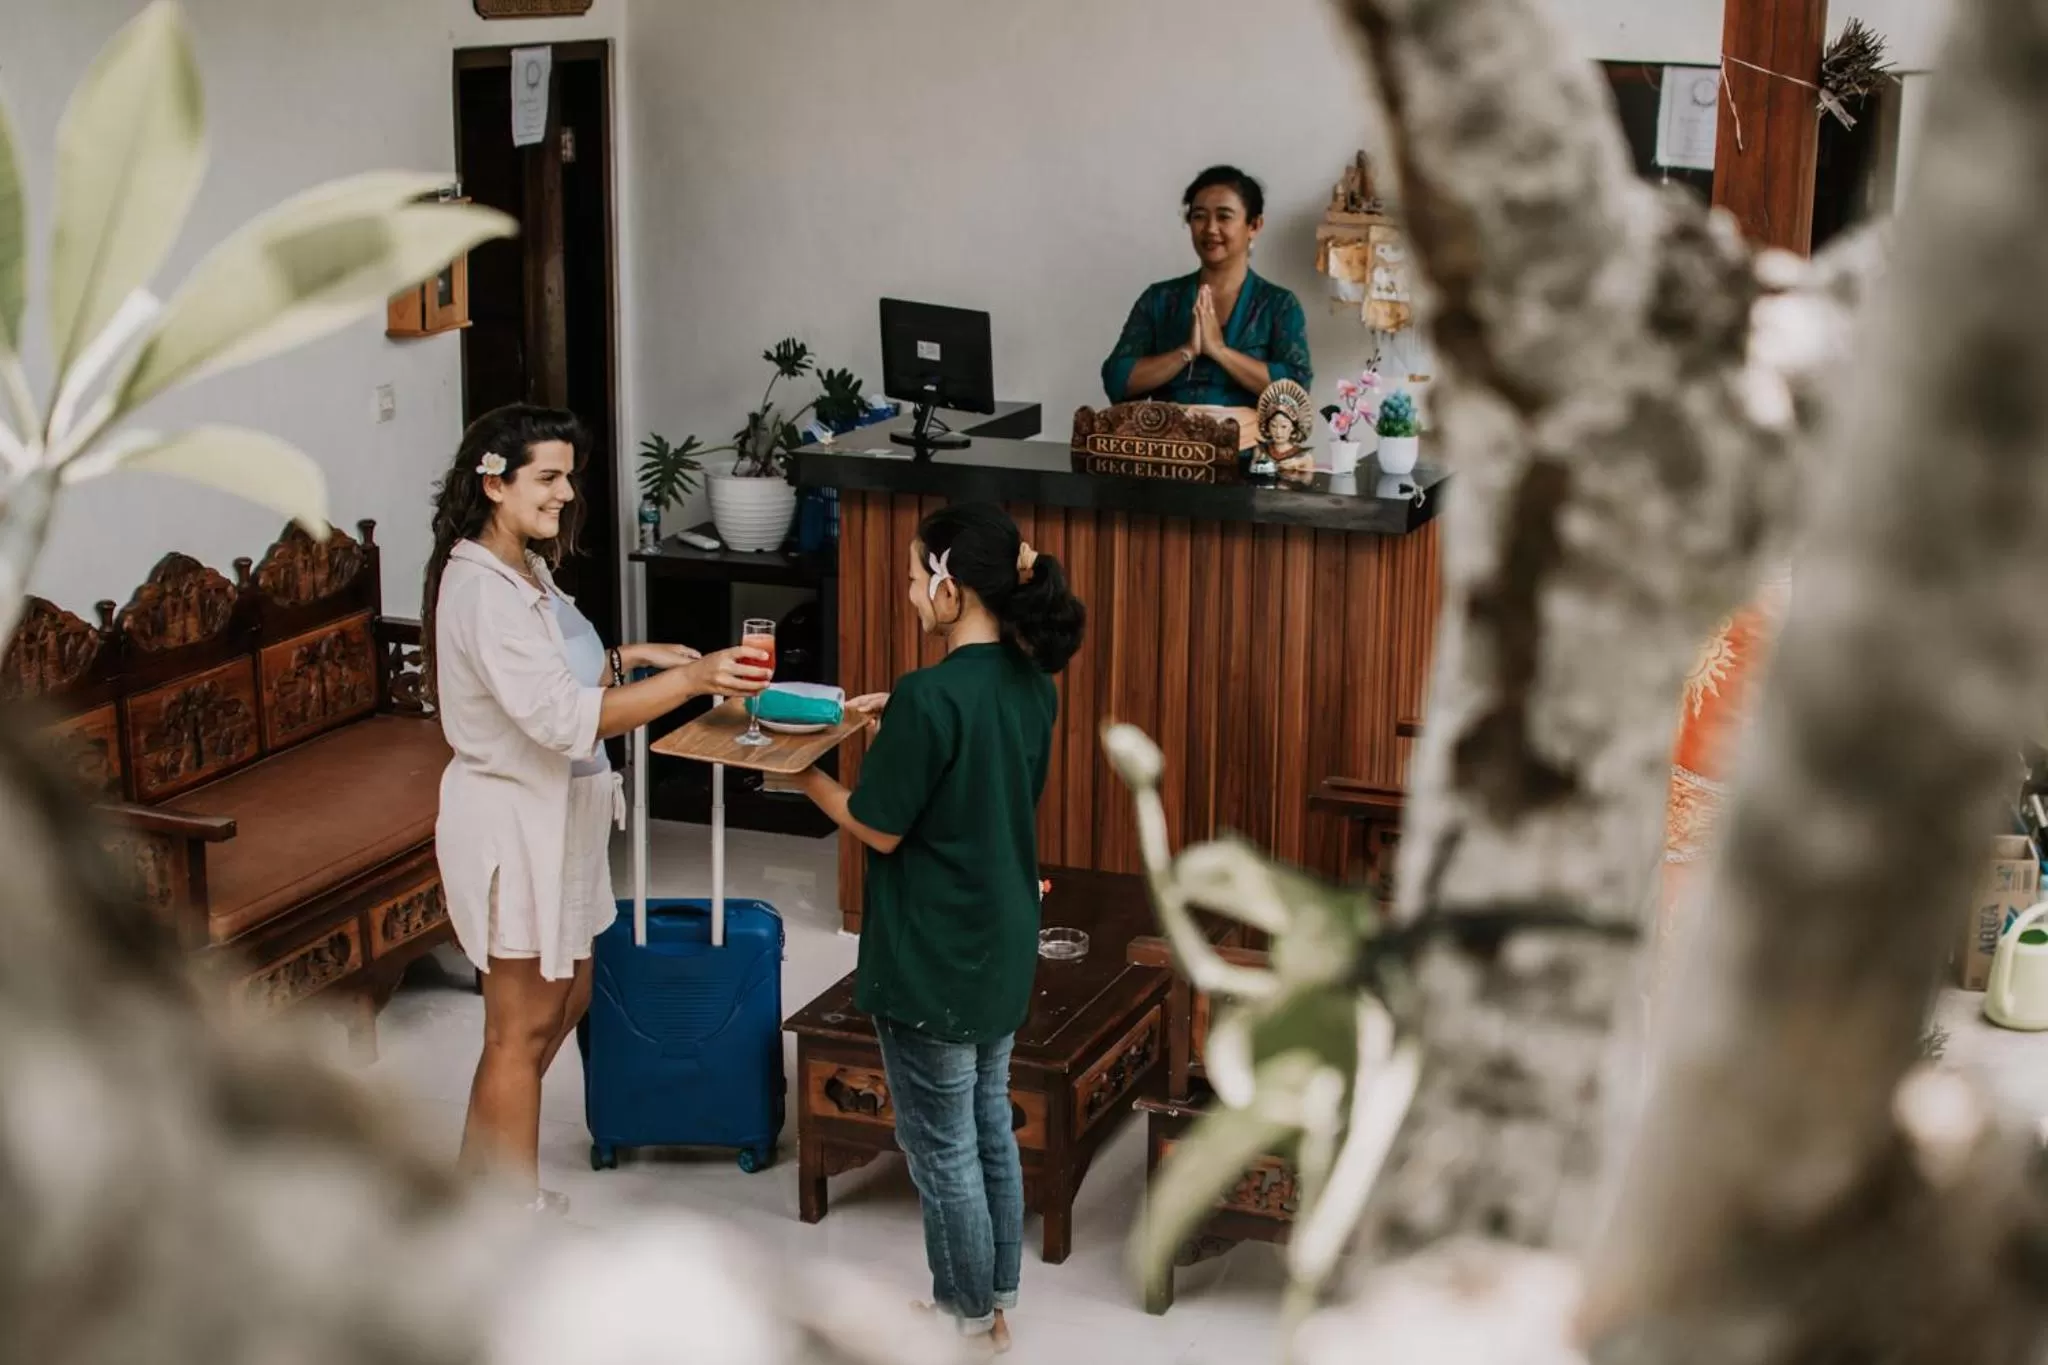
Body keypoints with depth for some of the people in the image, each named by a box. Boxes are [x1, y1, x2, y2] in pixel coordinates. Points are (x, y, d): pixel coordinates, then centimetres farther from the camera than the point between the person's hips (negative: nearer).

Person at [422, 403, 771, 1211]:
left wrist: (626, 659, 3)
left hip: (554, 812, 10)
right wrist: (693, 679, -35)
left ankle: (479, 1182, 34)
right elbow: (562, 719, -32)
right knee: (523, 1027, 2)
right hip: (510, 820, -10)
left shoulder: (525, 569, 7)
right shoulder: (480, 590, -25)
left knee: (564, 996, 20)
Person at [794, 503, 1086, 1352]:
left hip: (933, 960, -8)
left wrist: (802, 773, -3)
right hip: (1003, 947, 8)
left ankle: (971, 1325, 21)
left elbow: (880, 829, -16)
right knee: (990, 1127, 21)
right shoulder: (1031, 683, 1)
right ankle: (998, 1301, 33)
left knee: (941, 1149, 8)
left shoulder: (931, 696, -24)